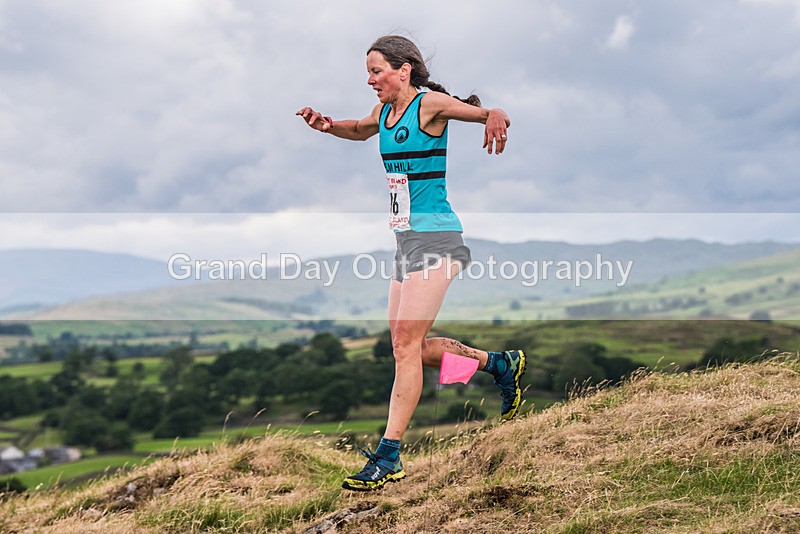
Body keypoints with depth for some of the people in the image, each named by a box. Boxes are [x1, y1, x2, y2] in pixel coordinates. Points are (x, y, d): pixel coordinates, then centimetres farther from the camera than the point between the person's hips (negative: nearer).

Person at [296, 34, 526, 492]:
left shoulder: (429, 104, -9)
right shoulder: (385, 111, 14)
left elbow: (487, 112, -14)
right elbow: (360, 131, 34)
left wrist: (495, 118, -38)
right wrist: (326, 125, 14)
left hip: (435, 237, -9)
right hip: (406, 240, 9)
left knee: (406, 343, -13)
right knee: (410, 346, 11)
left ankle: (389, 456, -11)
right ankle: (501, 364, 29)